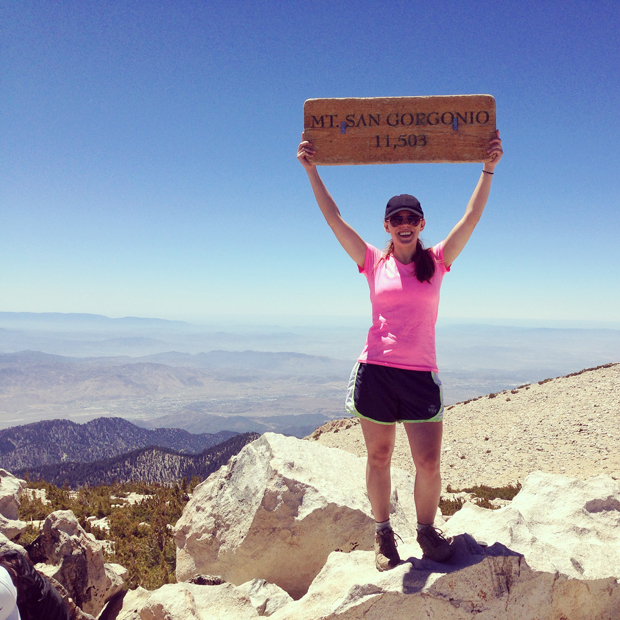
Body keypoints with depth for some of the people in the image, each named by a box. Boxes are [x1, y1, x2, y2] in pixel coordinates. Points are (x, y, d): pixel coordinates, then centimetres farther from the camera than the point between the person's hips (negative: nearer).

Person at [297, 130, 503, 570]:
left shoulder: (438, 261, 6)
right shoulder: (374, 263, 5)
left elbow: (473, 216, 1)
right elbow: (333, 216, 2)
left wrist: (489, 169, -4)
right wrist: (311, 169, -1)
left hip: (420, 375, 0)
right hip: (375, 371, 0)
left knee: (429, 462, -1)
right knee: (379, 457, 9)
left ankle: (427, 529, 25)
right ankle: (384, 534, 28)